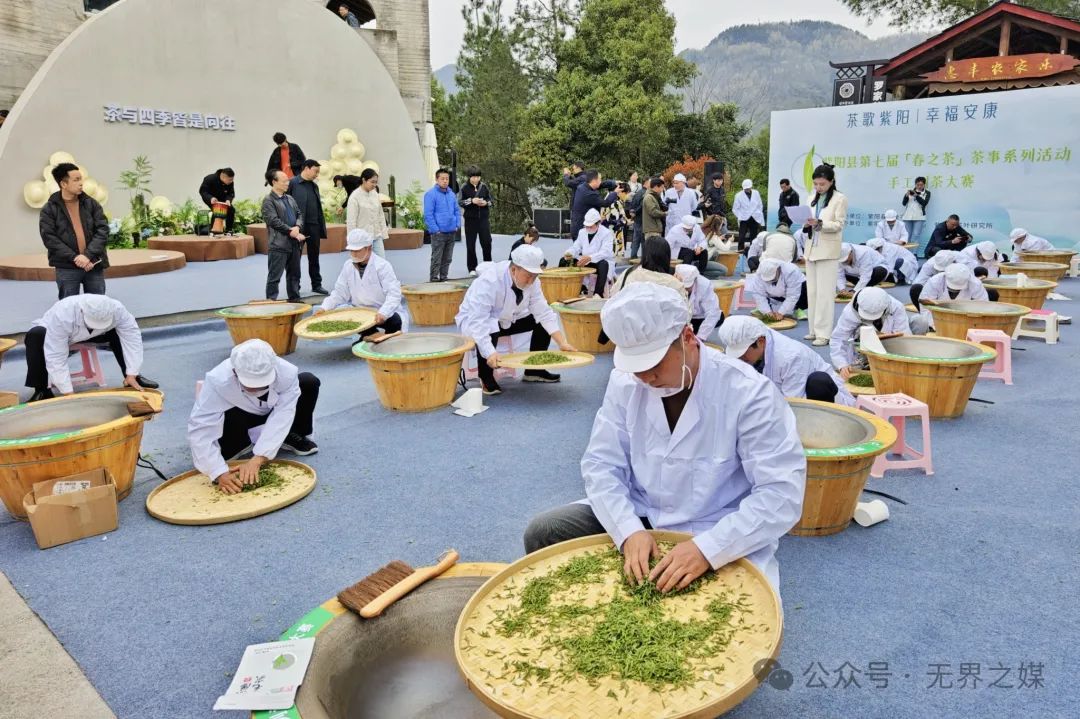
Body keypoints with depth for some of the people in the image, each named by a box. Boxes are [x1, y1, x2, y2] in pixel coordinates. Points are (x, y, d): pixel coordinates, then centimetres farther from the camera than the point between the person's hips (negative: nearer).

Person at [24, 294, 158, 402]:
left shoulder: (117, 310, -35)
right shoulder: (61, 316, -43)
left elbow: (132, 337, -29)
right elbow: (56, 358, -40)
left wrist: (132, 375, -32)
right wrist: (68, 393, -41)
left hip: (85, 335, 3)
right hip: (52, 336, -3)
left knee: (120, 332, -21)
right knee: (36, 335, -36)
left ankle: (132, 379, -6)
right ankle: (42, 389, -25)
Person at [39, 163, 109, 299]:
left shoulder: (91, 203, 6)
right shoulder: (49, 209, 0)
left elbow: (103, 230, -2)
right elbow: (49, 238, -7)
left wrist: (88, 255, -14)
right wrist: (75, 257, -17)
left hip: (94, 265, 2)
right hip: (67, 268, -2)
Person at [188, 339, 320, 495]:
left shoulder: (287, 373, -38)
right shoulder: (217, 381, -41)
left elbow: (281, 419, -38)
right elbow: (199, 430, -43)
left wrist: (257, 459, -48)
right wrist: (220, 474, -51)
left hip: (274, 410, 2)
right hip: (238, 415, -1)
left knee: (309, 382, -23)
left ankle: (291, 437, -2)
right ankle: (244, 444, 3)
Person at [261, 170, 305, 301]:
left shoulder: (290, 198, 16)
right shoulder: (268, 201, -7)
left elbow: (299, 214, 12)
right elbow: (274, 221, -16)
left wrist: (297, 227, -9)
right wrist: (291, 231, -15)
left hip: (294, 243, 7)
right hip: (279, 244, -7)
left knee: (294, 274, 15)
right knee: (274, 276, -2)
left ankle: (294, 299, 25)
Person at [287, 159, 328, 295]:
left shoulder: (314, 186, 13)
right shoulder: (292, 183, -6)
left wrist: (322, 232, 11)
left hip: (314, 227, 5)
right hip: (298, 227, -5)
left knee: (314, 258, 12)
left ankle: (317, 285, 21)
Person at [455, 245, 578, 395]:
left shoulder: (530, 280, -15)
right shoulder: (489, 281, -34)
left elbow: (543, 312, -12)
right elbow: (477, 320, -40)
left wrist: (562, 343, -21)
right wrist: (490, 353, -50)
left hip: (507, 319, 6)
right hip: (474, 320, -6)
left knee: (543, 321, -8)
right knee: (489, 328, -39)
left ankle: (534, 370, 8)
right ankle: (486, 377, -15)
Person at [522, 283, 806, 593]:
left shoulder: (750, 393, -18)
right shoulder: (624, 382, -5)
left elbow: (782, 492, -22)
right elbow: (601, 464, -5)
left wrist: (707, 548, -32)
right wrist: (629, 530, -22)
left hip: (722, 539, -3)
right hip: (639, 519, 4)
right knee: (541, 532, -8)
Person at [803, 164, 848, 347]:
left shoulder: (840, 199, -3)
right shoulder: (813, 199, 15)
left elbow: (839, 224, -8)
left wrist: (819, 223, -23)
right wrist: (806, 225, -3)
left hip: (828, 251, -6)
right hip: (811, 249, 6)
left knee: (824, 293, -7)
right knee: (812, 291, 8)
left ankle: (823, 333, -5)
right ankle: (814, 329, 16)